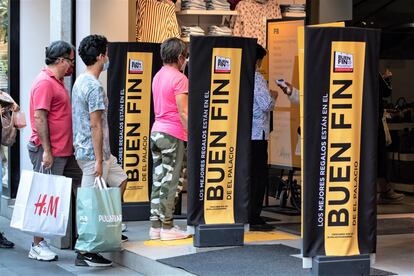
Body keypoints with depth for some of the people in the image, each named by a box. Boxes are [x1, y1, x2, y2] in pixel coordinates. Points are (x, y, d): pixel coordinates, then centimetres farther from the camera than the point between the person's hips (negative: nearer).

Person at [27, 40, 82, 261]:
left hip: (64, 151, 10)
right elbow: (39, 118, -20)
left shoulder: (57, 82, 16)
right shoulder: (45, 82, -15)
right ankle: (37, 246, 5)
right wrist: (47, 151, -22)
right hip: (49, 152, -10)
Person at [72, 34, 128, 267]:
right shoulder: (95, 87, -20)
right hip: (93, 152, -10)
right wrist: (98, 160, -21)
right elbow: (96, 126, -22)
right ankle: (85, 253, 1)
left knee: (120, 181, 22)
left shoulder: (81, 81, 12)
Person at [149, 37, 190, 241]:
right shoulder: (179, 78, -13)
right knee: (169, 182, -3)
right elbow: (183, 113, -16)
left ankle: (155, 226, 13)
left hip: (156, 131, 8)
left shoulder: (158, 76, 12)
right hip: (173, 134, -8)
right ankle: (167, 228, 1)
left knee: (158, 180, 10)